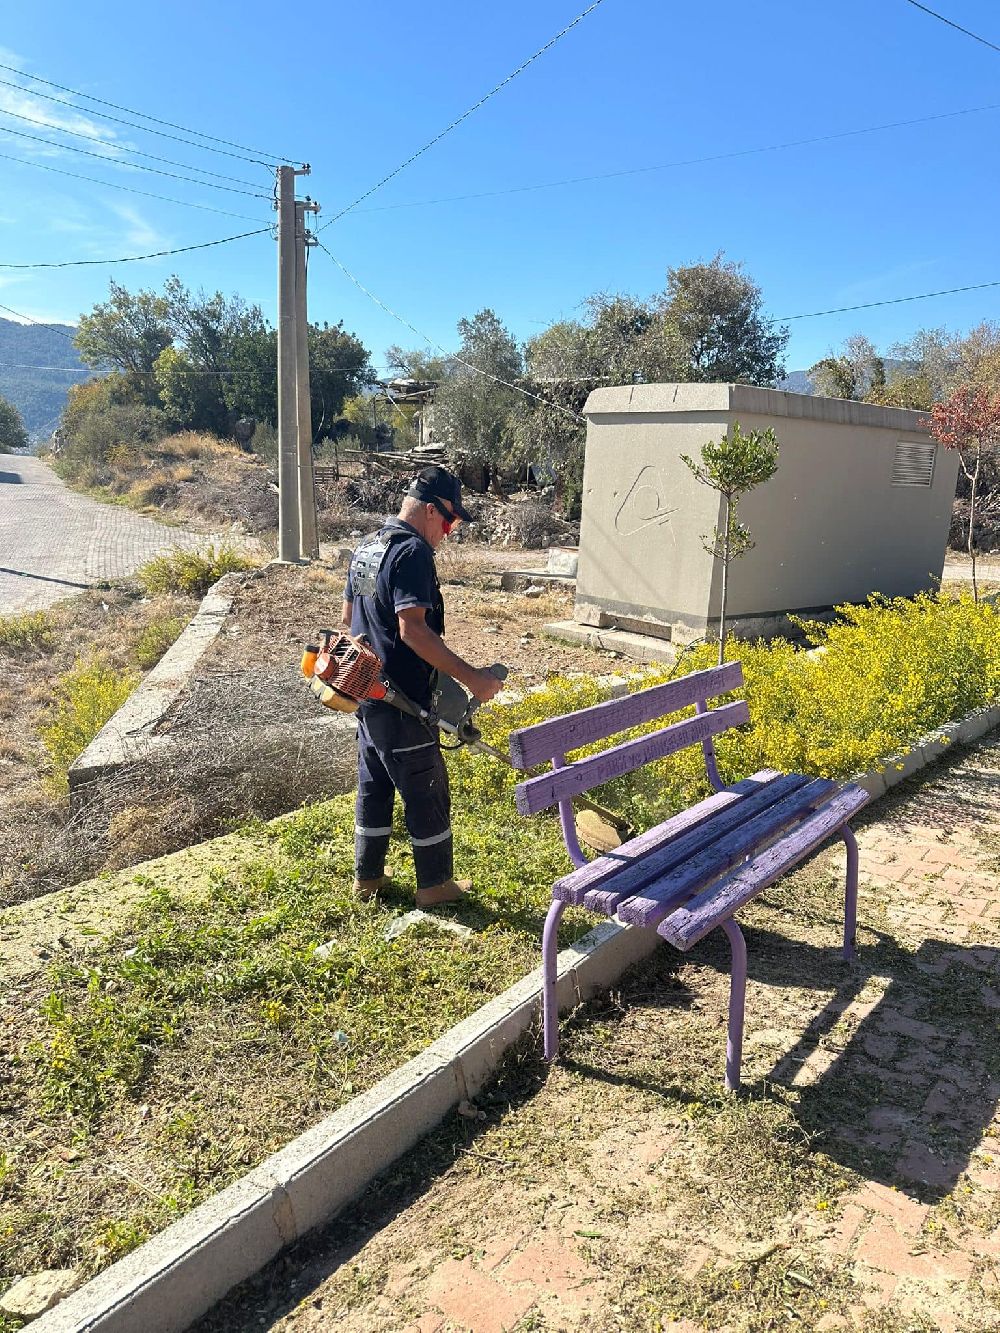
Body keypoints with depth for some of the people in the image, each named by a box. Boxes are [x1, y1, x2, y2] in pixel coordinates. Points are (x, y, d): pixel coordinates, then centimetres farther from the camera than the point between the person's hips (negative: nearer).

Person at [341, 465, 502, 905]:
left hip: (366, 694, 9)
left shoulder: (366, 547, 11)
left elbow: (347, 616, 19)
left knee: (373, 785, 19)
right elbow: (412, 628, -29)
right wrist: (470, 676, -29)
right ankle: (435, 884, 18)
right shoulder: (413, 552, -19)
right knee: (426, 791, 5)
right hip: (402, 703, -9)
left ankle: (367, 876, 30)